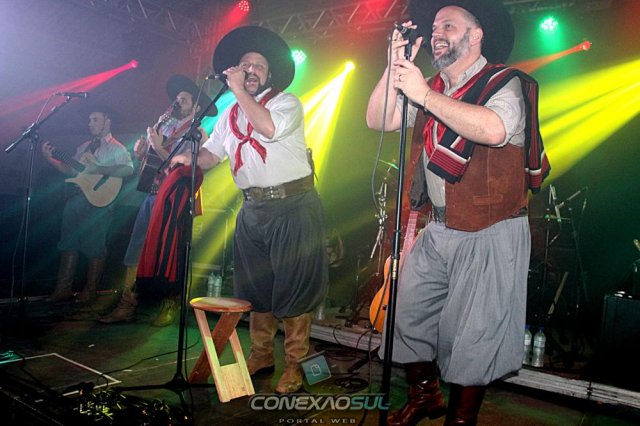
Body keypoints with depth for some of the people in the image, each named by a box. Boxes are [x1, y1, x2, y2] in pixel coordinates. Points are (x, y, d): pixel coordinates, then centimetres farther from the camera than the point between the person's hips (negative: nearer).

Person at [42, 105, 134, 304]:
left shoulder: (115, 148, -2)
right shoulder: (84, 146, 19)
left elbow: (128, 169, -19)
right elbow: (71, 170, 16)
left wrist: (98, 170, -20)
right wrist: (51, 159, 4)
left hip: (98, 199, -7)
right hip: (76, 197, 7)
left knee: (94, 246, -2)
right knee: (68, 242, 6)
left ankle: (90, 290, 9)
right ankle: (64, 288, 12)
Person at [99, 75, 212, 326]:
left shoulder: (196, 135, -5)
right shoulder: (164, 125, 17)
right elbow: (147, 160, 22)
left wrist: (158, 147, -16)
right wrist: (140, 150, 1)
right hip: (151, 194, 7)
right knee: (135, 249, 5)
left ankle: (170, 306, 13)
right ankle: (127, 305, 12)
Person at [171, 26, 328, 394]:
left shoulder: (287, 102, -1)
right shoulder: (230, 116, 17)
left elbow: (270, 128, -22)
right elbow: (212, 154, 15)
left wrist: (239, 90, -14)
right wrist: (190, 159, -7)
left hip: (294, 207, -6)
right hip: (253, 209, 6)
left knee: (293, 288, -3)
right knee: (256, 286, 13)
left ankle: (295, 364, 9)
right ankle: (261, 355, 28)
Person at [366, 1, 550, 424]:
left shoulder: (506, 83, -8)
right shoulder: (432, 89, 12)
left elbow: (494, 129, -30)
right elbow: (377, 119, 6)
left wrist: (424, 95, -26)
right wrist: (396, 67, -5)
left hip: (489, 235, -6)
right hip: (437, 230, 7)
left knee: (472, 336, 4)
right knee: (410, 314, 11)